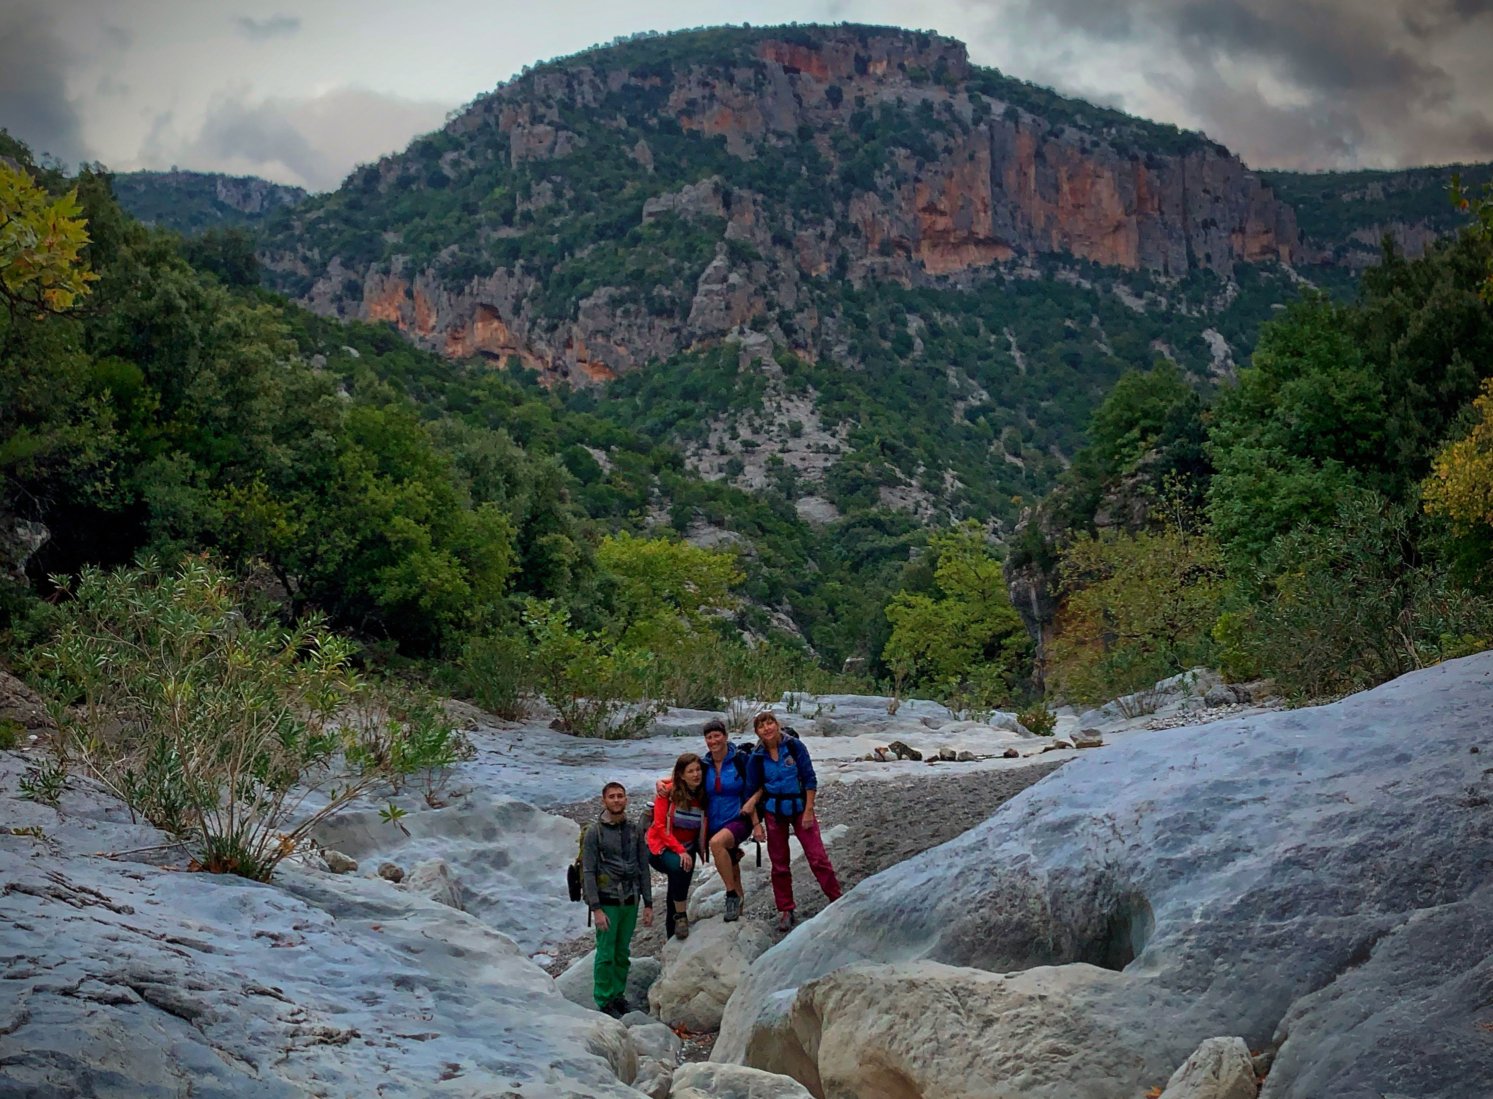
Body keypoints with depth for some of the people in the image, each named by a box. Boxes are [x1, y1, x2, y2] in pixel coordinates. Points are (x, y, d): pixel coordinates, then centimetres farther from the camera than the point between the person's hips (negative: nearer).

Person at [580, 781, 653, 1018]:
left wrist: (648, 904, 6)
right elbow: (588, 872, -8)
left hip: (630, 901, 4)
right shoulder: (594, 832, -6)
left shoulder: (635, 831, 7)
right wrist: (596, 908, -13)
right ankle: (604, 1001, 7)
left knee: (622, 954, 10)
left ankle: (618, 994, 22)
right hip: (607, 901, -4)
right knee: (606, 954, -2)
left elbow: (644, 868, 10)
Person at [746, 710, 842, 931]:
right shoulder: (757, 757, -5)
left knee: (818, 858, -6)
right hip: (774, 812, 2)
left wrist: (808, 810, -12)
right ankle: (785, 911, 19)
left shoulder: (794, 746, -10)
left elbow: (810, 779, -8)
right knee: (779, 864, 8)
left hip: (799, 807, -2)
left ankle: (838, 901, 5)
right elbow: (752, 790, 2)